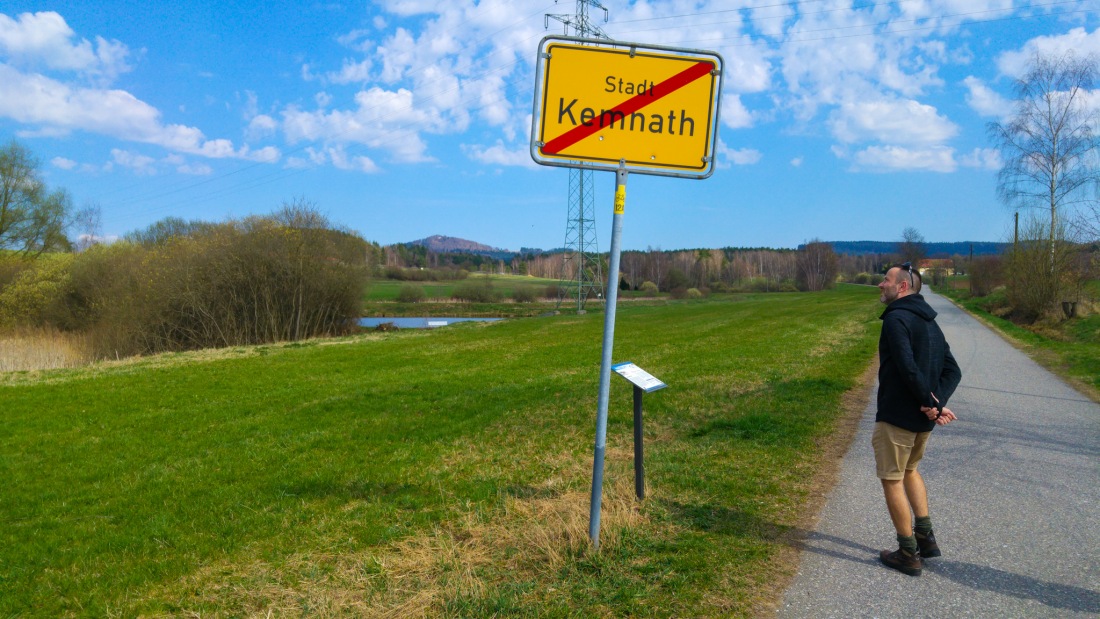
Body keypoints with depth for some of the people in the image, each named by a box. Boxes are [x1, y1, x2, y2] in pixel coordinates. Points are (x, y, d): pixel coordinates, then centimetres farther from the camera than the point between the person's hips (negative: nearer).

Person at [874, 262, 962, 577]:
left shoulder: (896, 318, -16)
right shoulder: (930, 323, 12)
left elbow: (908, 367, -27)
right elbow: (953, 371, 7)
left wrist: (931, 403, -17)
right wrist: (938, 403, -7)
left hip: (897, 416, -9)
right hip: (923, 419, 9)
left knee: (892, 480, 4)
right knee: (909, 469, 27)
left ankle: (908, 554, 12)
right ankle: (926, 538, 29)